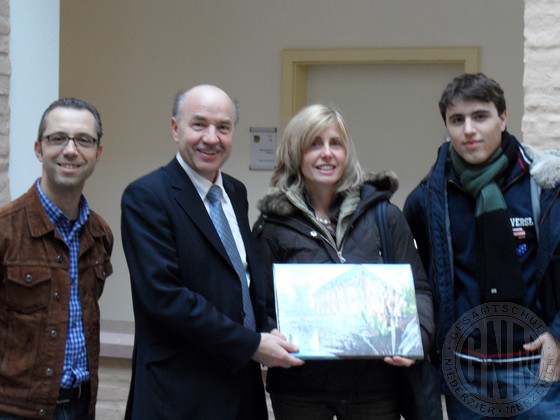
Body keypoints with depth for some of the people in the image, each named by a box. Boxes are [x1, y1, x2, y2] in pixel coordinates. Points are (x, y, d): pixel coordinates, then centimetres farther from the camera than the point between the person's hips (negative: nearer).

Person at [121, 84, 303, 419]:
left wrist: (268, 336, -2)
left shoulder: (236, 192, 11)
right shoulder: (146, 197, -12)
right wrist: (252, 344, -17)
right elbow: (164, 295, -20)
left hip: (243, 385, 7)